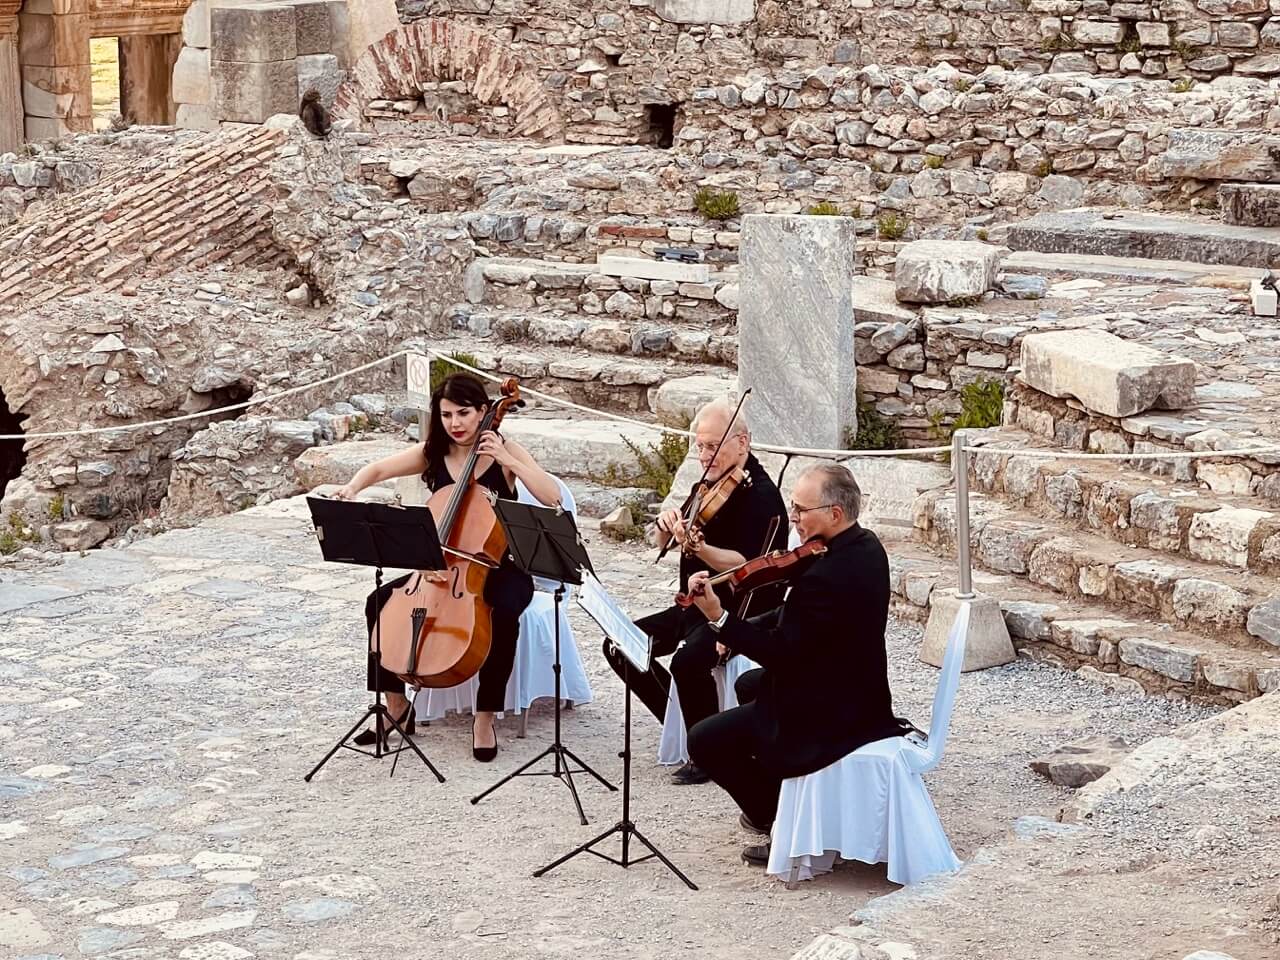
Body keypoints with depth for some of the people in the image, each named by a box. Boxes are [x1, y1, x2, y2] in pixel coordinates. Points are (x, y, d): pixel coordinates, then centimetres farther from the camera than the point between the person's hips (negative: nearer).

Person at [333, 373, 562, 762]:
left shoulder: (506, 452, -7)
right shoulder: (432, 454, 2)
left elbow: (552, 497, -19)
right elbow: (378, 469, -1)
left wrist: (506, 460, -26)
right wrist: (353, 487, -23)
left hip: (501, 569, -4)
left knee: (504, 614, -37)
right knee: (380, 601, -16)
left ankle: (485, 717, -21)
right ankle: (396, 708, -4)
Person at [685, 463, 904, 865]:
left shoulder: (827, 575, -31)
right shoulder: (864, 545, 1)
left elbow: (783, 653, -26)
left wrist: (719, 618, -28)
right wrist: (743, 630, 4)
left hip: (829, 712, -11)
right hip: (859, 690, 11)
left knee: (704, 741, -4)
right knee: (749, 683, 33)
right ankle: (776, 796, 37)